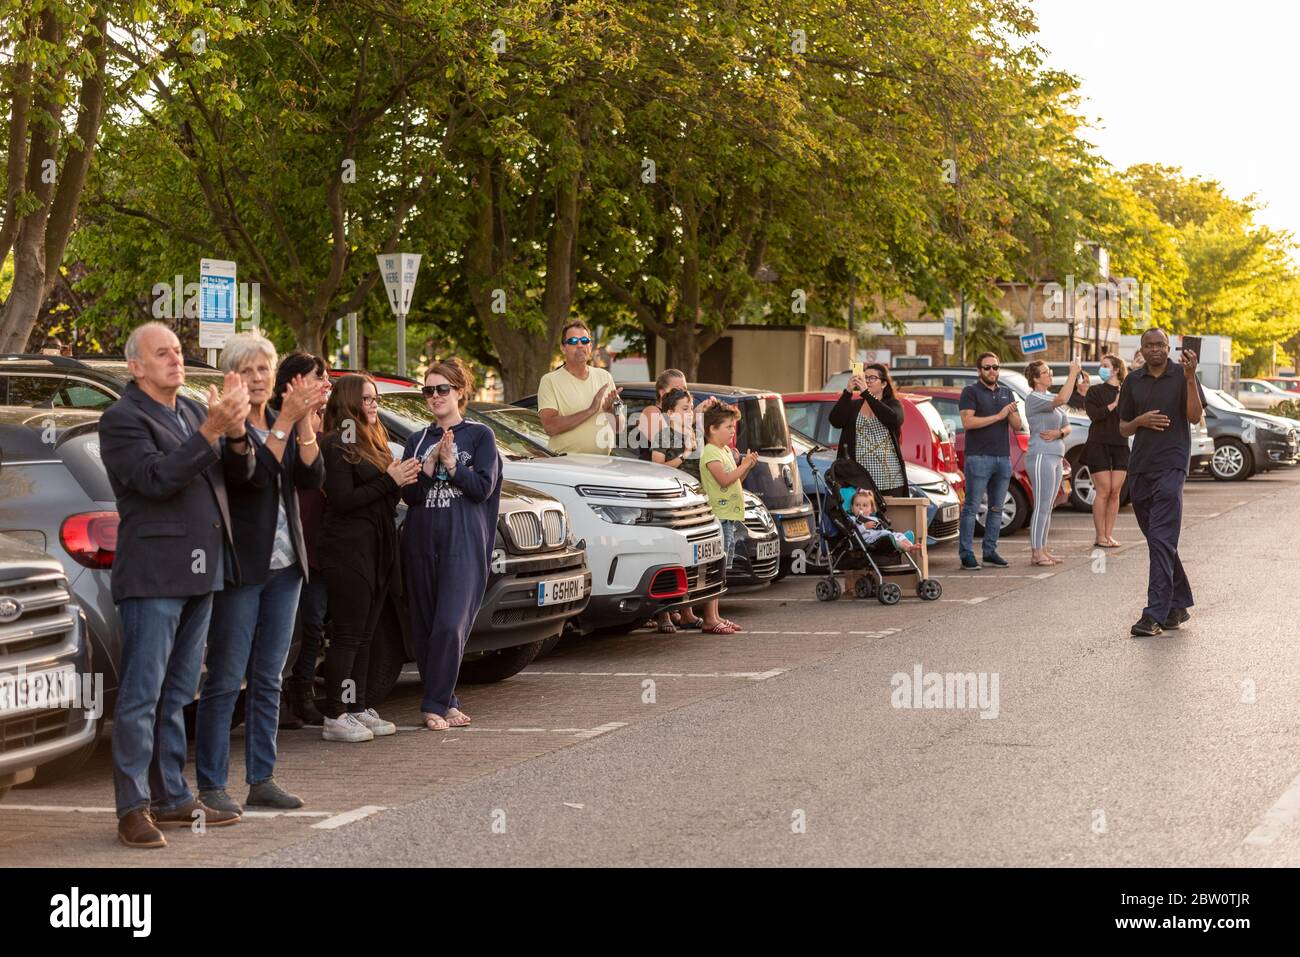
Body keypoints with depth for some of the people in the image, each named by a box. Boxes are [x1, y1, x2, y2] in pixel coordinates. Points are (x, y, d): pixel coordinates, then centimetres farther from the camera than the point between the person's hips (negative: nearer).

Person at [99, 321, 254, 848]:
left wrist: (235, 433, -8)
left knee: (176, 694, 13)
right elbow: (158, 478, -20)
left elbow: (239, 474, 12)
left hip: (199, 575, 8)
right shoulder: (122, 419, -7)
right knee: (141, 694, -6)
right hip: (154, 573, -8)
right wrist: (211, 430, -26)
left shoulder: (194, 411, 16)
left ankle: (173, 797, 19)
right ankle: (133, 809, -5)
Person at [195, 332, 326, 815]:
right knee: (226, 679, -5)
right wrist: (287, 421, -25)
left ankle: (262, 779, 14)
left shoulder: (284, 425, 12)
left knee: (267, 679, 10)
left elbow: (312, 477, -2)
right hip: (240, 564, -7)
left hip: (283, 565, 7)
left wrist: (305, 423, -16)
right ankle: (212, 785, -1)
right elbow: (253, 475, -23)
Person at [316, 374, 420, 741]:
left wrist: (399, 481, 2)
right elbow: (342, 499, -17)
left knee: (364, 635, 11)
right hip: (348, 549, -9)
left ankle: (357, 708, 16)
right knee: (348, 635, -7)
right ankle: (335, 717, -4)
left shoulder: (373, 442, 19)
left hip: (377, 549, 9)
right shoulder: (337, 444, -9)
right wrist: (389, 481, -15)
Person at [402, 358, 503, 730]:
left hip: (464, 545, -4)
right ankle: (446, 702, 13)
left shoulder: (479, 436, 5)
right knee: (425, 626, 4)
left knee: (451, 625, -14)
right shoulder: (418, 440, 15)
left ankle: (436, 704, -9)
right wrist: (431, 463, -9)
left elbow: (484, 488, -3)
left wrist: (451, 464, -12)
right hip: (421, 543, 4)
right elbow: (409, 494, 5)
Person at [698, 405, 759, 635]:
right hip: (719, 516, -10)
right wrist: (745, 465, -13)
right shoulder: (710, 453, -10)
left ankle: (715, 616, 16)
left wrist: (747, 466, 8)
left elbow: (736, 480, 23)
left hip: (730, 516, 10)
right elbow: (724, 479, -21)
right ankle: (710, 619, -11)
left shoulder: (726, 450, 19)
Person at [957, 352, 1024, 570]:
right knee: (972, 507, -7)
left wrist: (1013, 414, -8)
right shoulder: (971, 392, 0)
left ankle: (990, 551, 13)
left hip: (1003, 458, 6)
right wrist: (998, 416, -15)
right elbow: (967, 421, -14)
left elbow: (1018, 427, 14)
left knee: (996, 508, 7)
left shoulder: (1006, 393, 17)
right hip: (978, 457, -6)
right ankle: (966, 554, -8)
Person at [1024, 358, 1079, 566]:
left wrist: (1059, 433, -6)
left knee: (1047, 507, 9)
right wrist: (1073, 373, -22)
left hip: (1055, 458, 9)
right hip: (1041, 457, -9)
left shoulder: (1051, 398, 17)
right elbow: (1062, 399, -27)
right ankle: (1036, 553, -9)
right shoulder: (1034, 399, -11)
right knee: (1042, 506, -10)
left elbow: (1068, 426, 17)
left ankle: (1043, 550, 12)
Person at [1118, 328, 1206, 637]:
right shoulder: (1133, 381, 12)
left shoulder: (1182, 376, 1)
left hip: (1171, 465, -5)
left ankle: (1155, 614, -17)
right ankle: (1179, 604, 25)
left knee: (1162, 540, -13)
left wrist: (1190, 378, -20)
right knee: (1158, 541, 12)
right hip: (1139, 468, 5)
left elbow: (1195, 416, -10)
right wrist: (1141, 420, -6)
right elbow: (1123, 429, 16)